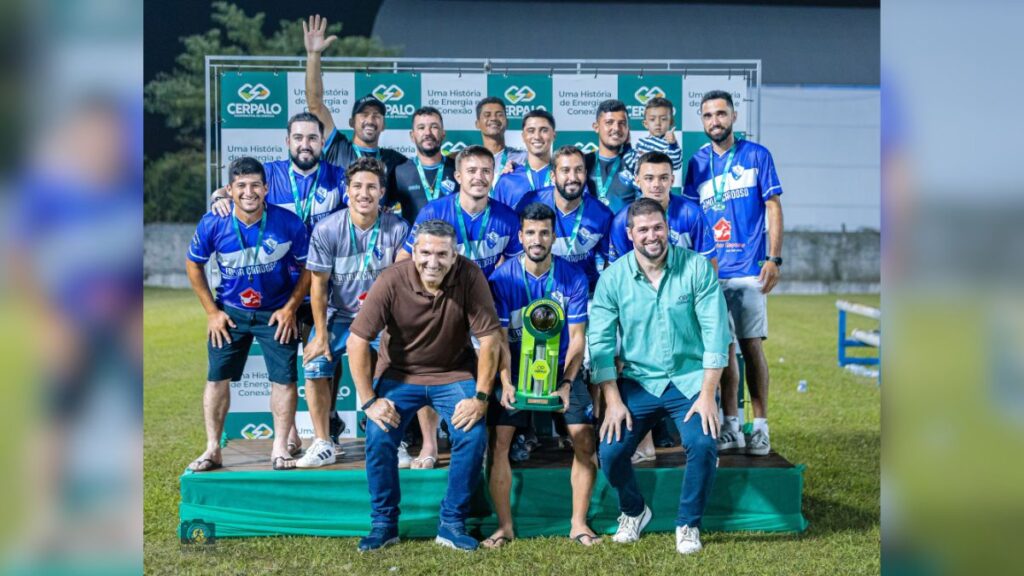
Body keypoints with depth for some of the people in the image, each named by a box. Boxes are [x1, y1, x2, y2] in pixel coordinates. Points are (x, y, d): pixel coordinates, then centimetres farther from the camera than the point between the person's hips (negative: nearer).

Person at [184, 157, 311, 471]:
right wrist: (211, 311, -1)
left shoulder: (288, 223, -16)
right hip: (230, 311, 1)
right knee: (217, 377, 1)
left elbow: (307, 267, -3)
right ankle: (212, 449, 14)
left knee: (284, 378, -3)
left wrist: (290, 308, -9)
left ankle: (280, 448, 11)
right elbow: (194, 265, 2)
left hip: (276, 312, -1)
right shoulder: (212, 224, -13)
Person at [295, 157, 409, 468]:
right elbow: (318, 285, -9)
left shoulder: (397, 229, -14)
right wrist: (321, 335, -9)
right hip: (338, 314, 1)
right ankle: (323, 445, 4)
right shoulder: (327, 229, -15)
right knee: (315, 368, -11)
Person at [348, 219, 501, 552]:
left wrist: (481, 397, -17)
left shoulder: (470, 276, -20)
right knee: (379, 438, -18)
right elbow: (357, 340, -17)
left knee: (474, 436, -19)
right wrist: (369, 400, -17)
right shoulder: (392, 281, -21)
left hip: (454, 373, 0)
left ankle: (452, 524, 0)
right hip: (399, 373, 0)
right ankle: (384, 523, 5)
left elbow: (489, 337, -15)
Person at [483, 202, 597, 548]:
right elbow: (500, 338, -12)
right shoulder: (502, 278, -10)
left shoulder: (573, 278, -9)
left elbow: (577, 337, -10)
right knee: (498, 442, -12)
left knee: (585, 441, -11)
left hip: (563, 368, 1)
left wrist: (567, 383, -24)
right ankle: (505, 525, 2)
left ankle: (579, 523, 5)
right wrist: (506, 383, -27)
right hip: (516, 370, 0)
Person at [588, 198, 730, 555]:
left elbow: (716, 332, -10)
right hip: (637, 381, 2)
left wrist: (707, 395, -15)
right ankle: (633, 511, 20)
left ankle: (688, 524, 3)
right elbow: (600, 342, -4)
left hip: (690, 379, -1)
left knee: (703, 445, -24)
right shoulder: (613, 277, -4)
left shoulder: (697, 267, -8)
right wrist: (613, 401, -11)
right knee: (610, 451, -14)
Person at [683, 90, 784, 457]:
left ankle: (761, 426, 5)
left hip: (748, 268, -3)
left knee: (750, 345, -4)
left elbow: (773, 207, 2)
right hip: (711, 270, 3)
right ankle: (731, 427, 12)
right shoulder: (697, 163, 11)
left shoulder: (756, 156, 3)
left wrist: (774, 258, -6)